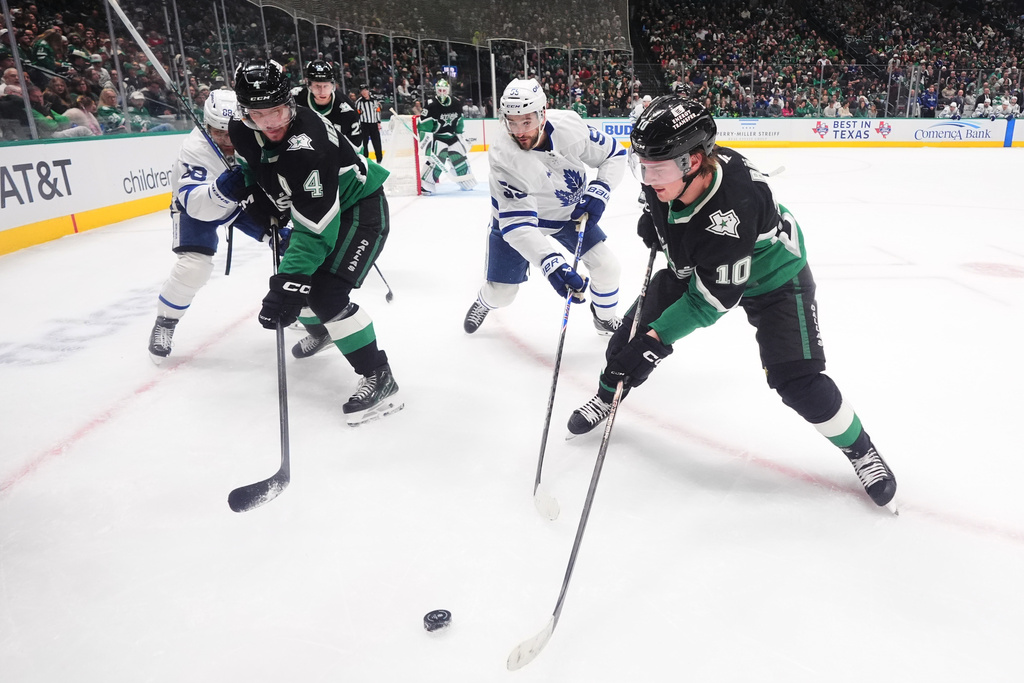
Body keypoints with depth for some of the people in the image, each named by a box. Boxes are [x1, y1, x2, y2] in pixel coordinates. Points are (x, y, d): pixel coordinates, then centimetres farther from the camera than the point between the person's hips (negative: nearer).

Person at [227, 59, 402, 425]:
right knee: (294, 277, 18)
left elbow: (317, 225, -37)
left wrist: (289, 283, -40)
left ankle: (379, 377, -15)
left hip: (360, 207, -9)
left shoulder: (306, 143, -35)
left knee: (325, 292, -22)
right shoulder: (243, 130, -11)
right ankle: (319, 327, 50)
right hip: (313, 204, 9)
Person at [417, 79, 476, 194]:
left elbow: (459, 121, 14)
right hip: (436, 136, -6)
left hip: (451, 135, 6)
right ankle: (425, 185, -18)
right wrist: (426, 142, -27)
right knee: (437, 159, -23)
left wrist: (459, 135, 18)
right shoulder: (431, 105, -19)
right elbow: (423, 126, -22)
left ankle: (467, 182, 30)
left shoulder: (457, 103, -1)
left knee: (460, 157, 11)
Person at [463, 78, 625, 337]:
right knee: (501, 292, 1)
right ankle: (483, 303, 40)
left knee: (606, 265, -5)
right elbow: (517, 224, -40)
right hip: (518, 217, -2)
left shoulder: (569, 125, -26)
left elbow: (614, 155, -10)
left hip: (570, 211, 3)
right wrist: (550, 263, -52)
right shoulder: (503, 158, -34)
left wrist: (598, 191, -26)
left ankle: (605, 318, 25)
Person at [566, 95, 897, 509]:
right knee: (638, 326, 1)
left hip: (770, 277, -6)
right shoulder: (668, 170, -24)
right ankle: (606, 397, 29)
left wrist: (656, 340, -38)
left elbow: (712, 298, -37)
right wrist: (653, 217, -5)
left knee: (796, 380, -15)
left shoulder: (732, 209, -43)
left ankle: (859, 449, 12)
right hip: (695, 266, 7)